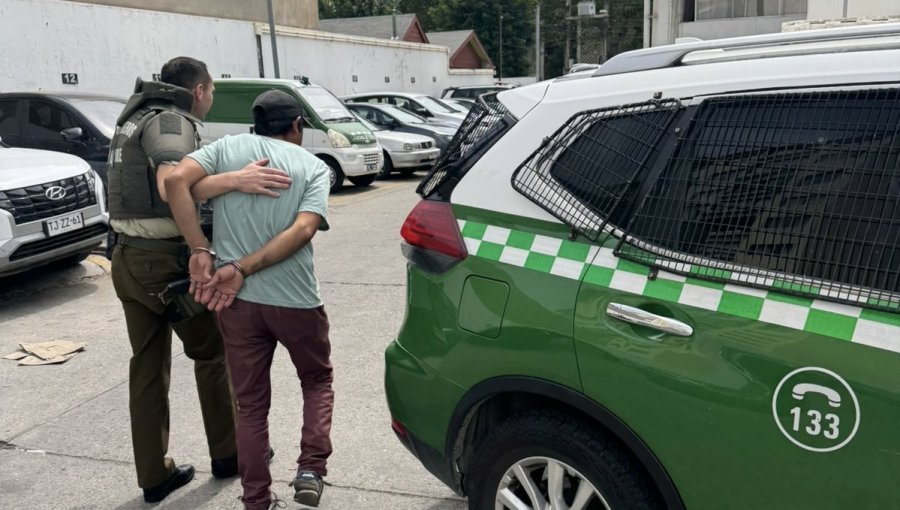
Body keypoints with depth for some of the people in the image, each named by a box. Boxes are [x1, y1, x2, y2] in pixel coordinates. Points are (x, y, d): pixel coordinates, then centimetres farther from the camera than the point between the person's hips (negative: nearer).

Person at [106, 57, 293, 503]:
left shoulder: (137, 118, 17)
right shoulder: (171, 122, -12)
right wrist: (235, 180, -42)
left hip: (128, 258, 9)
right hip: (166, 260, -8)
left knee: (147, 366, 12)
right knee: (213, 353, 9)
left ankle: (154, 475, 20)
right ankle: (227, 453, 22)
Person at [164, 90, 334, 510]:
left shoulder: (227, 148, 8)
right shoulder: (314, 166, 4)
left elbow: (176, 180, -11)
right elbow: (303, 229, -13)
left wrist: (201, 250, -10)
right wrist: (242, 269, -13)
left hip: (238, 300, 2)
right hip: (296, 298, -1)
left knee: (251, 404, 14)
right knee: (317, 381, 23)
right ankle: (310, 470, 11)